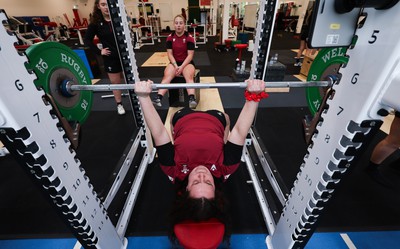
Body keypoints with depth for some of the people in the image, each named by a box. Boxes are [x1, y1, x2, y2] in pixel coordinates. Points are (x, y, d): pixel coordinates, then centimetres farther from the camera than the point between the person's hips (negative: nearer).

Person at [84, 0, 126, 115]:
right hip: (110, 58, -1)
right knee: (115, 82, 9)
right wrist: (99, 51, -6)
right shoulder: (95, 22, -5)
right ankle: (119, 104, 25)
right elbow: (87, 40, 2)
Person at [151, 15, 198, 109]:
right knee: (167, 76, -28)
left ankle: (192, 99, -50)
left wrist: (182, 67, -21)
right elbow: (170, 54, 0)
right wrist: (175, 65, -16)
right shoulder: (170, 37, 3)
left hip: (187, 62, -2)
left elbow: (190, 55, -9)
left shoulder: (189, 37, -5)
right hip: (174, 62, 2)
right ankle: (158, 98, -41)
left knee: (189, 77, -34)